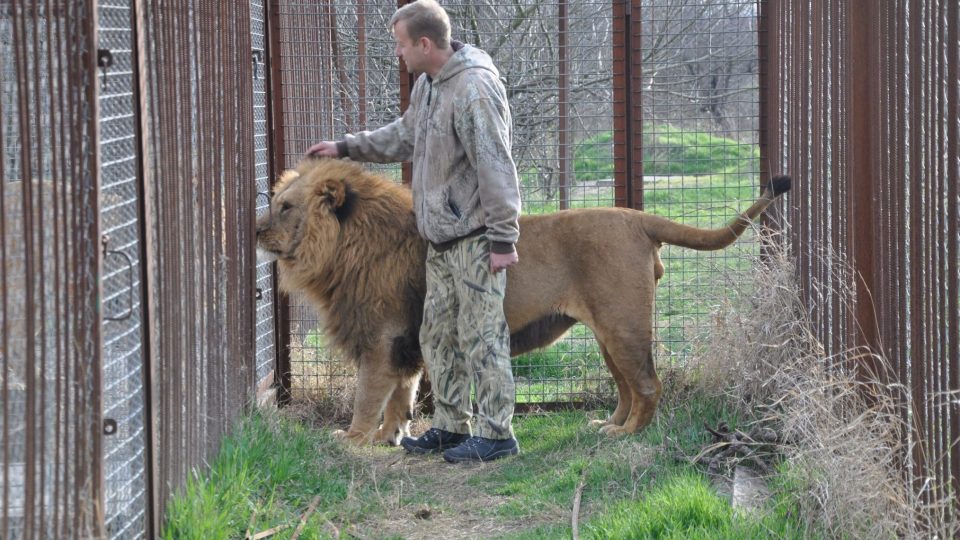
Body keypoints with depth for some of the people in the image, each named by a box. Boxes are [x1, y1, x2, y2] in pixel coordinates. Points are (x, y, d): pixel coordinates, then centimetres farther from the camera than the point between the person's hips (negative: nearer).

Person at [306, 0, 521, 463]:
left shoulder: (475, 87, -20)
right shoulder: (427, 85, 11)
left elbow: (495, 167, -22)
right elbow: (404, 136, 30)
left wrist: (502, 238, -21)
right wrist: (346, 148, 29)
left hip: (474, 237, -10)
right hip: (441, 238, 10)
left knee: (482, 336, -6)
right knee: (438, 334, 15)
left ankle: (495, 433, 0)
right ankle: (450, 426, 24)